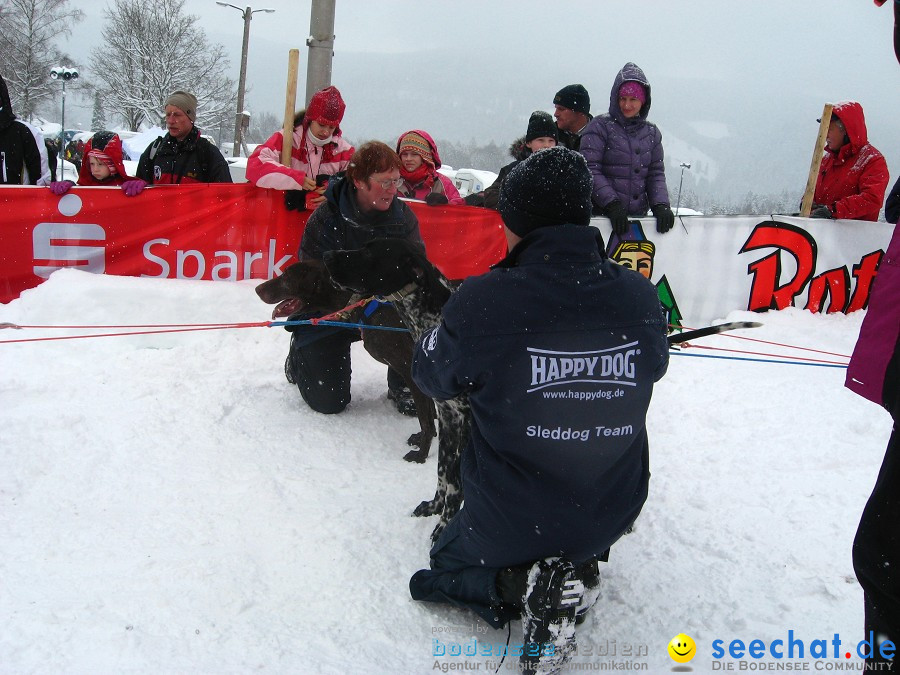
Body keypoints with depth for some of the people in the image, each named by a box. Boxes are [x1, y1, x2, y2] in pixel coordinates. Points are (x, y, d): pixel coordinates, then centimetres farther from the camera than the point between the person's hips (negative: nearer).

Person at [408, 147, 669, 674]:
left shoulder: (483, 300, -26)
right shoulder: (641, 297, -16)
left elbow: (432, 376, -6)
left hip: (510, 521, -3)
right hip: (613, 517, 4)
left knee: (442, 568, 29)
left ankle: (527, 583, -2)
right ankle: (577, 571, 9)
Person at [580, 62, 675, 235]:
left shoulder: (651, 132, 13)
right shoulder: (600, 126, -1)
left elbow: (656, 174, 13)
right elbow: (590, 171, -9)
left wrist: (661, 205, -5)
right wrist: (612, 204, -19)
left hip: (639, 215, 4)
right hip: (602, 215, -4)